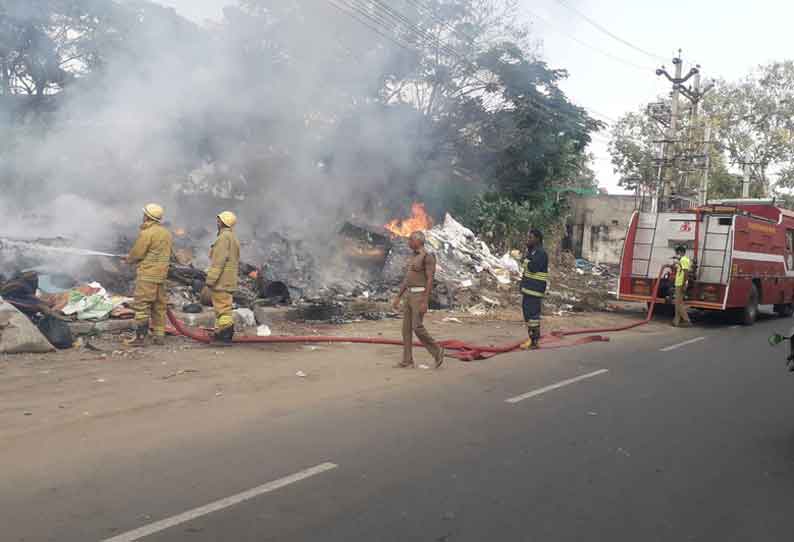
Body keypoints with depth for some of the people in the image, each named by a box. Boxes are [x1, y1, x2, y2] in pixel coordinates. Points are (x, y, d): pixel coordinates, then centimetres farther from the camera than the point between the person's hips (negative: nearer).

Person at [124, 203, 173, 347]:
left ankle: (140, 337, -5)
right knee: (159, 306, 12)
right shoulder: (167, 233, 13)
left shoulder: (147, 233, -13)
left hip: (147, 275, -8)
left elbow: (137, 253, -12)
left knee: (141, 305, -4)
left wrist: (129, 258, 10)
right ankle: (159, 335, 14)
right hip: (162, 275, 8)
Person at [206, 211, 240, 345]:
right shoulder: (233, 238, 19)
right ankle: (221, 335, 18)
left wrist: (210, 279, -19)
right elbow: (236, 262, 22)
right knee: (225, 308, 13)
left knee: (222, 309, -9)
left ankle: (224, 337, -9)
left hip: (221, 282, -10)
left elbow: (218, 261, -21)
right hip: (228, 281, 10)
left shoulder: (224, 237, -14)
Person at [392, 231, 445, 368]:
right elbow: (406, 280, 21)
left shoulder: (428, 257, -11)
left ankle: (437, 351, 5)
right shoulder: (413, 258, 18)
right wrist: (398, 298, 18)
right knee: (406, 327, 4)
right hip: (410, 295, 9)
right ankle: (407, 361, 7)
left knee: (417, 327, -13)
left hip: (421, 296, -9)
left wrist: (425, 302, -22)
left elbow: (430, 280, -17)